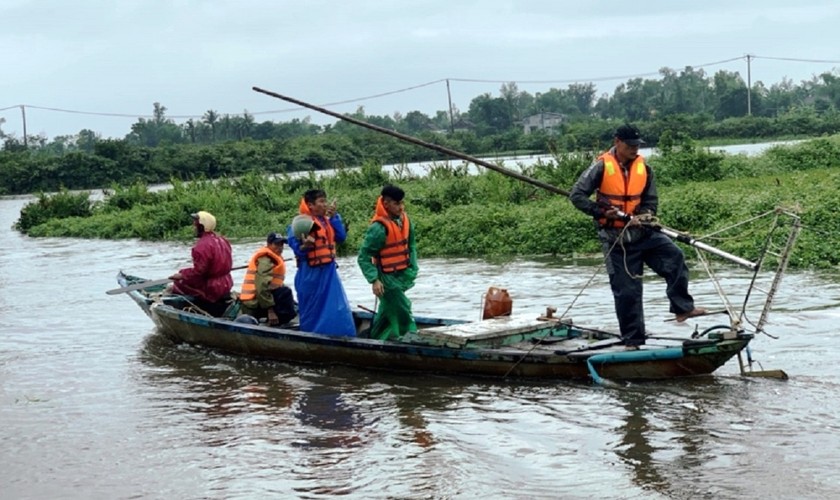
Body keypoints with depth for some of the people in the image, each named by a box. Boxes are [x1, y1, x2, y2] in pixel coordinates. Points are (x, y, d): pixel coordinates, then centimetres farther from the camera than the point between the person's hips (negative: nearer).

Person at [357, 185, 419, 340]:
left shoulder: (404, 219, -1)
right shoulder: (378, 228, -21)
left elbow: (411, 244, 15)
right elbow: (363, 257, -17)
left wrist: (413, 267, 6)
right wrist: (374, 280, -23)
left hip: (403, 276, 7)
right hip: (388, 279, -7)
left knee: (387, 314, 18)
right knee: (403, 313, -6)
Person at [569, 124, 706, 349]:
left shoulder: (644, 168, 2)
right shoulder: (601, 167, -9)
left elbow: (651, 202, 6)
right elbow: (576, 195, -9)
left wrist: (641, 216, -15)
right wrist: (602, 211, -20)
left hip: (642, 232, 3)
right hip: (616, 239, -3)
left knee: (675, 257, -20)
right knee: (626, 291, 0)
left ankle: (682, 307, -11)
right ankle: (632, 341, 11)